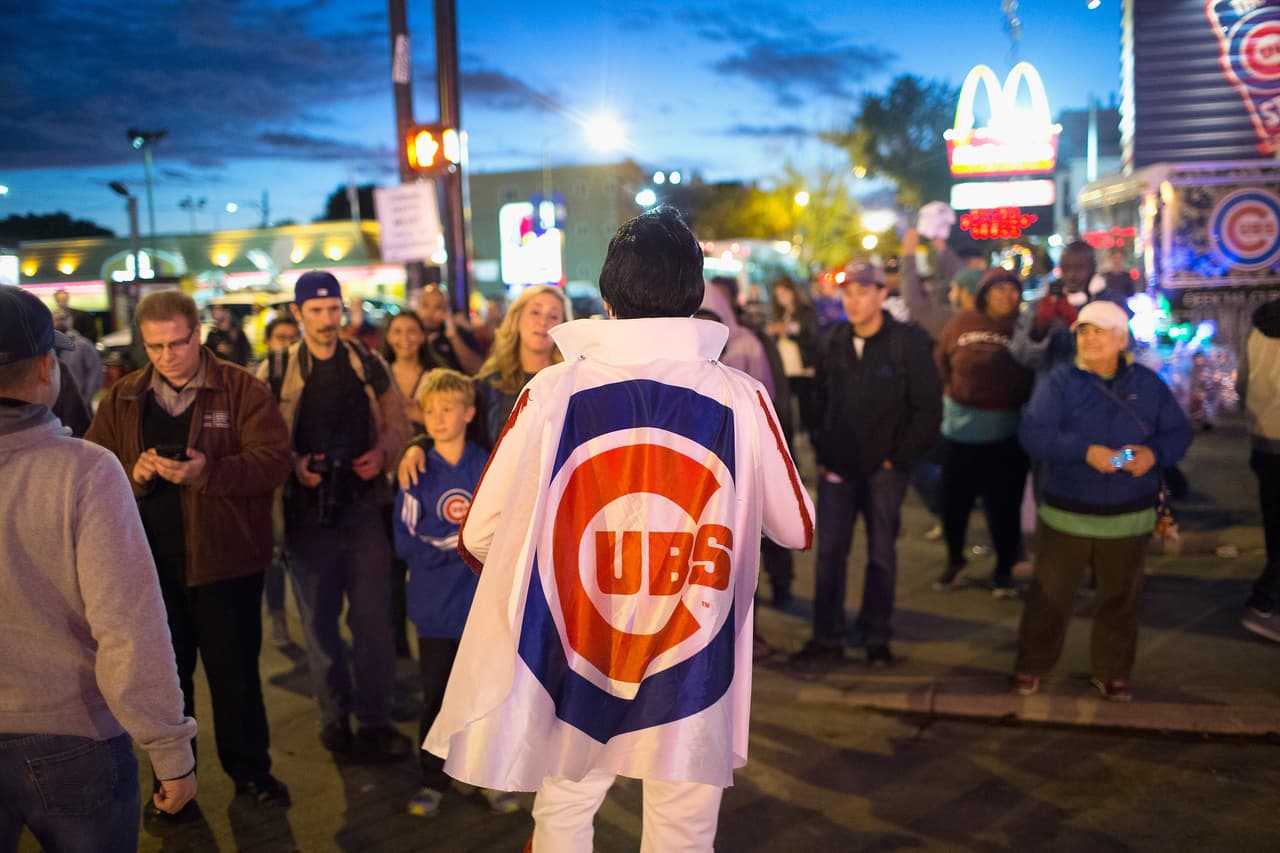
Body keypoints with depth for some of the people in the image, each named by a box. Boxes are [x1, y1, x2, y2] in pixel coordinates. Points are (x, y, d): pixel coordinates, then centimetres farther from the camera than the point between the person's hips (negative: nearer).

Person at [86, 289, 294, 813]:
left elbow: (274, 460, -15)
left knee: (235, 672, 10)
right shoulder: (122, 400, 6)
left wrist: (206, 471, -29)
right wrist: (132, 474, -19)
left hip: (225, 558, -3)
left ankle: (250, 770, 28)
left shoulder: (242, 389, -5)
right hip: (150, 561, 3)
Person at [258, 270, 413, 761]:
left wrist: (382, 454, -9)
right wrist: (293, 465, -14)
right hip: (308, 509, 0)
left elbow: (397, 426, 10)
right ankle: (334, 717, 23)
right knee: (319, 621, 9)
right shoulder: (276, 373, 2)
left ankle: (375, 720, 13)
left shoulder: (369, 365, 5)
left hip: (364, 504, 0)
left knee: (373, 618, 1)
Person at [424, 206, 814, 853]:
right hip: (693, 681, 0)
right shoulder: (741, 399, -9)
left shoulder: (551, 392, -9)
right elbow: (796, 529, 3)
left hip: (573, 677, 1)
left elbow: (479, 539, -4)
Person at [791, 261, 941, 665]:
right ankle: (827, 639, 13)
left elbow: (928, 408, -7)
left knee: (882, 553, 7)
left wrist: (899, 458, -9)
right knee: (829, 552, 4)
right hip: (838, 465, 3)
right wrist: (822, 451, 5)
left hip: (884, 468, -3)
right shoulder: (834, 342, 5)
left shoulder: (909, 342, -8)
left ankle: (877, 639, 19)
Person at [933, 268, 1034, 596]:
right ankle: (954, 560, 34)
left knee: (1003, 505, 3)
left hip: (1006, 434, -2)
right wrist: (953, 397, 6)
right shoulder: (962, 323, 0)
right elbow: (941, 364, 7)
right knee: (954, 501, 11)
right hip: (959, 430, 2)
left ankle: (1004, 569, 23)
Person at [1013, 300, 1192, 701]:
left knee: (1120, 598, 12)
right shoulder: (1060, 381, -6)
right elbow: (1032, 434, -15)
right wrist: (1085, 451, -27)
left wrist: (1155, 453, -17)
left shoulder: (1148, 384, 3)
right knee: (1051, 595, 5)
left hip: (1129, 516, 2)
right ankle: (1031, 666, 21)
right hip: (1067, 513, -2)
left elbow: (1179, 433, 5)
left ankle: (1112, 672, 28)